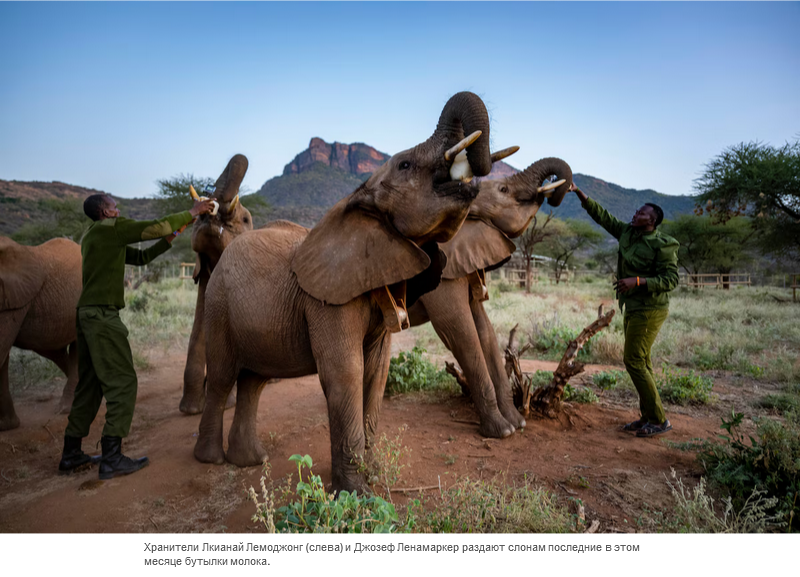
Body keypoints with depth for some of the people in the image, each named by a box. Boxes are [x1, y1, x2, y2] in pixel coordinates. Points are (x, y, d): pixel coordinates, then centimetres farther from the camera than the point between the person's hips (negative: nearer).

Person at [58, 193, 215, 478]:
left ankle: (71, 454, 20)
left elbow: (140, 257, 22)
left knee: (89, 385, 14)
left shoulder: (93, 236, 22)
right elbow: (155, 227, -11)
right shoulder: (111, 228, -6)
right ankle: (111, 458, -7)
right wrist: (192, 213, 0)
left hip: (87, 315, 10)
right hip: (102, 314, -10)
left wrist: (169, 239, 16)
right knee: (122, 381, -8)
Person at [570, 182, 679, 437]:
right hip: (632, 308, 9)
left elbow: (670, 279, -18)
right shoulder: (628, 232, 7)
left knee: (633, 360, -9)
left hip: (649, 310, -9)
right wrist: (580, 194, 7)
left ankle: (659, 419, 2)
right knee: (641, 361, 11)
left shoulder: (662, 245, -15)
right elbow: (603, 216, 11)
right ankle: (647, 416, 20)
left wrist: (637, 281, -29)